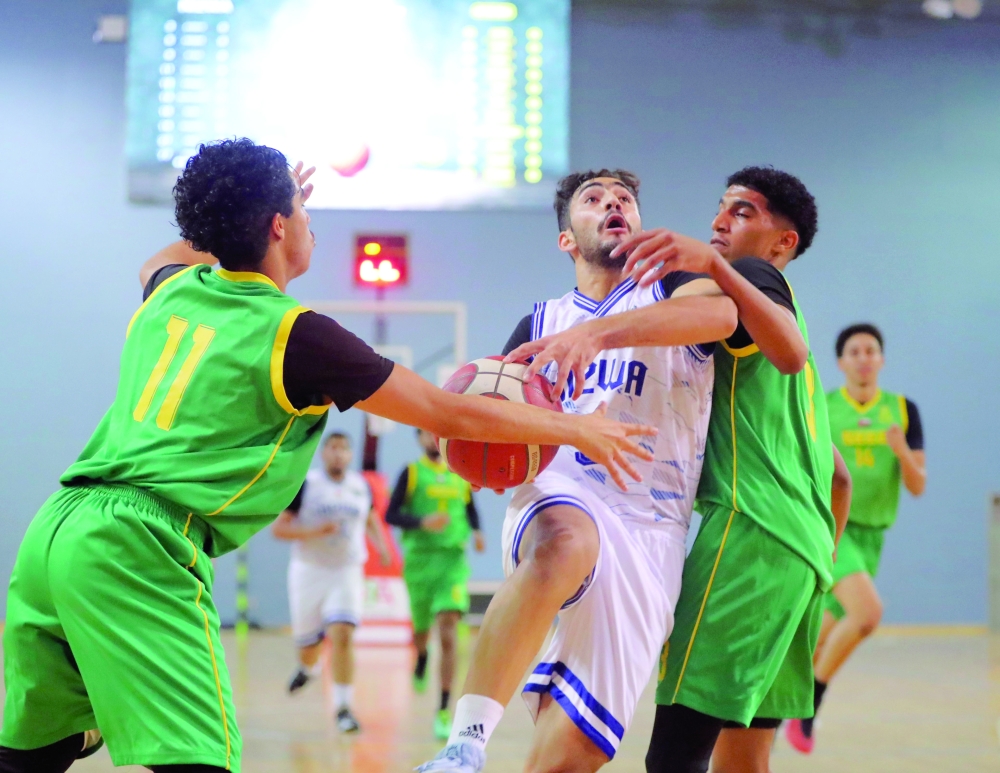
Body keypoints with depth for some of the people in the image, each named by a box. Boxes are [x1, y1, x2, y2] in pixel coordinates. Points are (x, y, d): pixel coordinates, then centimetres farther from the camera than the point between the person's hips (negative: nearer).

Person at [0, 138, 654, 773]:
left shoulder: (171, 292, 17)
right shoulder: (296, 335, -3)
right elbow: (450, 414, 4)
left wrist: (243, 218, 59)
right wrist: (577, 429, 16)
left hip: (55, 528, 8)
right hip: (141, 549, -8)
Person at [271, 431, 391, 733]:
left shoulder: (361, 486, 4)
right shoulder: (305, 484, -7)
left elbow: (371, 518, 25)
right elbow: (277, 528, -9)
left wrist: (380, 546, 8)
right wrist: (314, 531, -22)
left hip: (347, 572, 1)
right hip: (309, 571, -1)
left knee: (343, 635, -18)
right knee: (307, 642, 11)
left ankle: (343, 707, -12)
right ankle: (308, 668, 49)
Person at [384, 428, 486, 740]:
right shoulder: (412, 472, 0)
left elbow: (471, 509, 22)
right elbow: (390, 515, -4)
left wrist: (477, 532, 2)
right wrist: (422, 522, -19)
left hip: (454, 559, 0)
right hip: (419, 559, 0)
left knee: (448, 634, -15)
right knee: (422, 629, 16)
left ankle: (443, 713, -16)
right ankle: (421, 661, 56)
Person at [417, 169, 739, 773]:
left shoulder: (671, 288, 14)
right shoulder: (541, 324, 24)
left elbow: (721, 313, -11)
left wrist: (599, 331, -26)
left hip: (649, 528, -1)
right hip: (559, 496, 1)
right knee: (564, 543, -40)